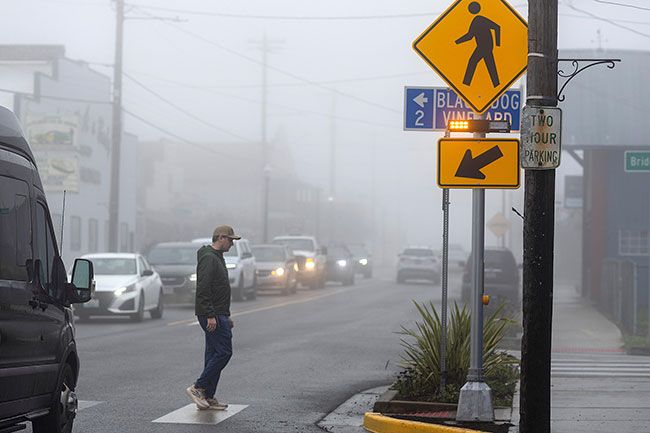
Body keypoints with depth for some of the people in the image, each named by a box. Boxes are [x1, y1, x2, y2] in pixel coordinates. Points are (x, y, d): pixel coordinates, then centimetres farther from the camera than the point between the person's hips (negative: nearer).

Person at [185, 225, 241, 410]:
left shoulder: (217, 258, 20)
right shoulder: (208, 258, -15)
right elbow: (203, 289, -23)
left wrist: (226, 316, 26)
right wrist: (210, 316, -26)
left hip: (217, 315, 11)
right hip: (212, 315, -11)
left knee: (214, 354, 9)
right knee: (224, 352, -13)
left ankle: (208, 398, 10)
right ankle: (198, 388, -10)